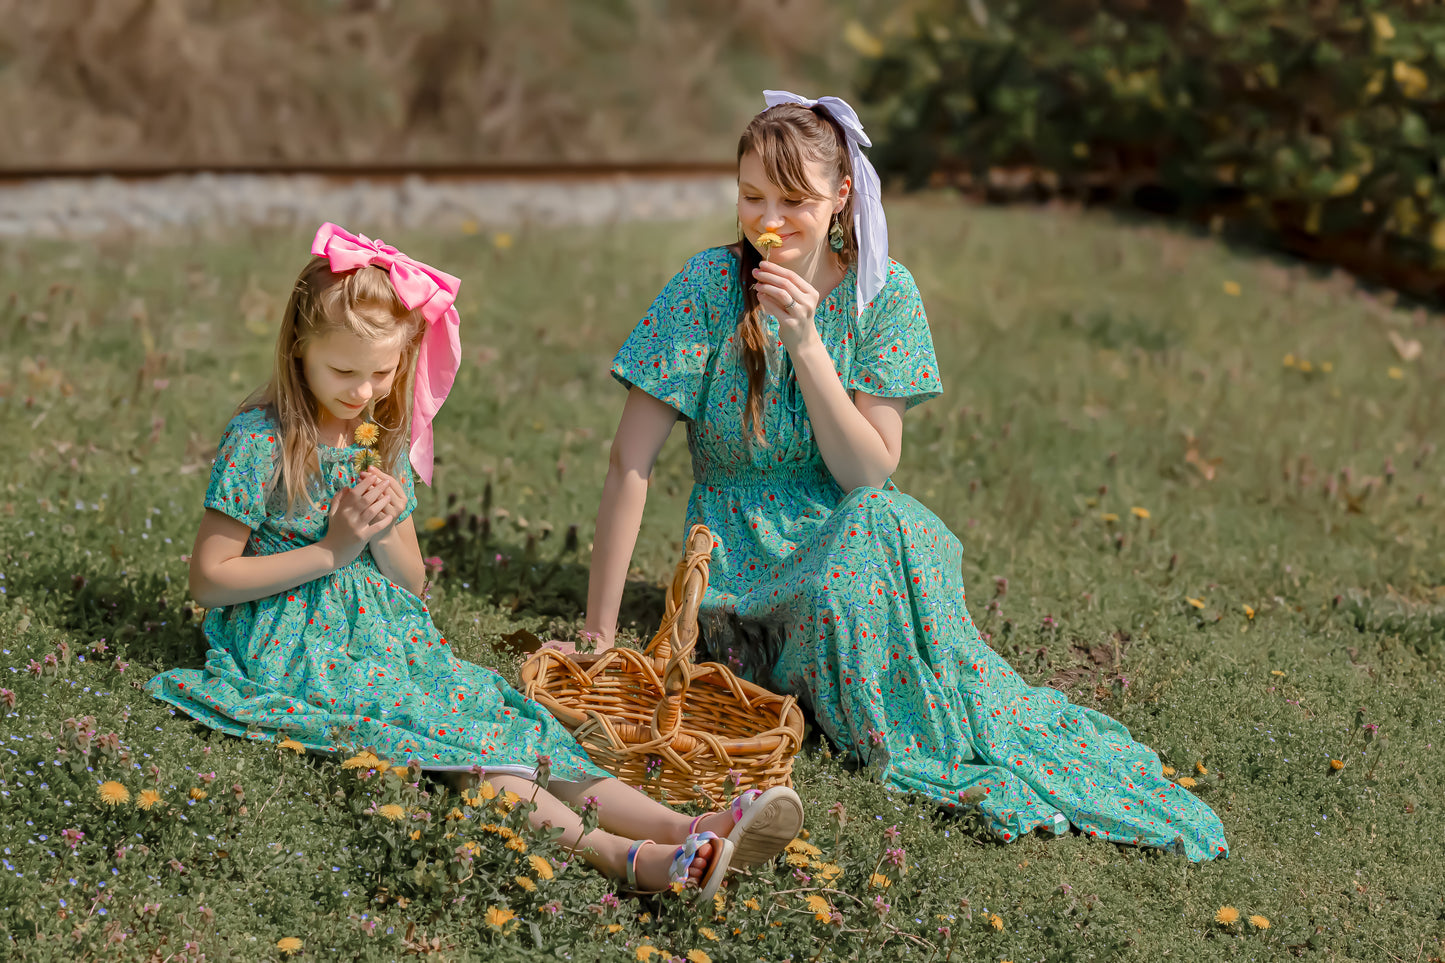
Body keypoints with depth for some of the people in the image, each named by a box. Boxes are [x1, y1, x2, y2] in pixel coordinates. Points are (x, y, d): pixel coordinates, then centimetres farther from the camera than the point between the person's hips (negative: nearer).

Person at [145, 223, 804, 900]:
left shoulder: (386, 443, 10)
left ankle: (682, 828, -33)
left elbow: (411, 583, 13)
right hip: (296, 652, -6)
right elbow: (209, 579, -12)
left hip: (389, 638, 6)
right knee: (456, 742, -27)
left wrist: (386, 535, -10)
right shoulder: (259, 440, -10)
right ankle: (618, 854, -44)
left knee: (512, 723, -16)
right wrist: (331, 550, -15)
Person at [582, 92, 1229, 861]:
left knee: (890, 530, -34)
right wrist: (598, 634, -17)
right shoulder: (709, 287, -11)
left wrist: (806, 344, -24)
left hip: (848, 531, 1)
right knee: (840, 604, -34)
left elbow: (870, 471, -12)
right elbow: (629, 462, -13)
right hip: (745, 561, -1)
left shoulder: (881, 293, -5)